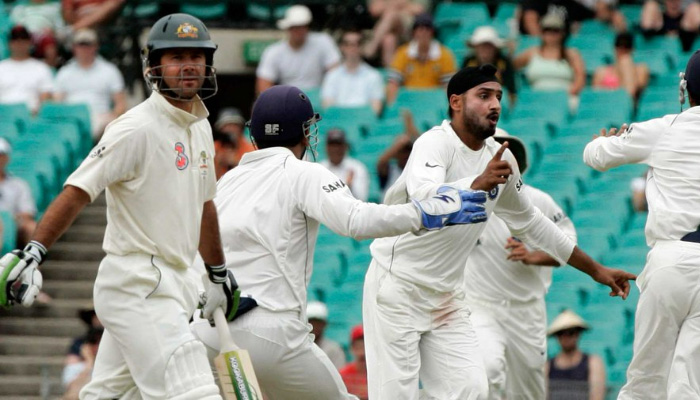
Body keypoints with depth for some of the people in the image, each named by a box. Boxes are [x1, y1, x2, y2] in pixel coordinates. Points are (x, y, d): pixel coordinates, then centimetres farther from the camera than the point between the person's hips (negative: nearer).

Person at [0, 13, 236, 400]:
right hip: (137, 286, -9)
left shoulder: (200, 127, 14)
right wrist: (32, 252, -27)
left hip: (171, 284, 9)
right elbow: (78, 191, -18)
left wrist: (219, 275, 33)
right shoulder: (137, 128, -13)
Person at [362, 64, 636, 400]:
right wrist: (478, 184, -55)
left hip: (446, 296, 7)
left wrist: (595, 269, 19)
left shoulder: (500, 158, 5)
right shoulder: (435, 143, -17)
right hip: (397, 287, -7)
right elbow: (424, 199, -38)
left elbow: (530, 222, 19)